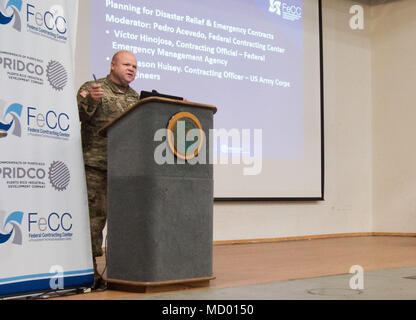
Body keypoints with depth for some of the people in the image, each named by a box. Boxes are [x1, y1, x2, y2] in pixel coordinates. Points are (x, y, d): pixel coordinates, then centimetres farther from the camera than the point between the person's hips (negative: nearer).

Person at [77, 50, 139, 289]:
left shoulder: (136, 97, 22)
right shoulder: (93, 88, 3)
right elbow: (78, 116, -9)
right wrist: (90, 100, -27)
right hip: (96, 165, -6)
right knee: (96, 214, -9)